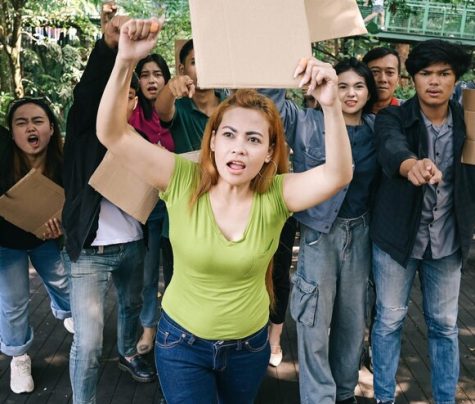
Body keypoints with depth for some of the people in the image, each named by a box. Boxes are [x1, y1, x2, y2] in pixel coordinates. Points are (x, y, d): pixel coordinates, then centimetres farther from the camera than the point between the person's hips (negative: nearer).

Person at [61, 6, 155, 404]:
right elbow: (86, 92, -25)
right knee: (88, 343, -6)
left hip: (133, 245, 5)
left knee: (132, 306, 27)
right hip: (90, 250, -5)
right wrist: (109, 42, -39)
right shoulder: (85, 130, -7)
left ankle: (128, 353, 55)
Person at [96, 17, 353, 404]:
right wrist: (126, 60, -38)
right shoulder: (182, 179, -18)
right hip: (182, 343, -2)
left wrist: (331, 105, -47)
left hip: (250, 344, 2)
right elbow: (112, 134, -25)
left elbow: (338, 175, -33)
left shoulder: (276, 195, -17)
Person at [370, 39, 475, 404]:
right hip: (397, 237, -2)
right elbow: (391, 147, -33)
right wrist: (411, 164, -54)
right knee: (389, 321, 10)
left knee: (445, 325, 14)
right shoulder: (393, 118, -10)